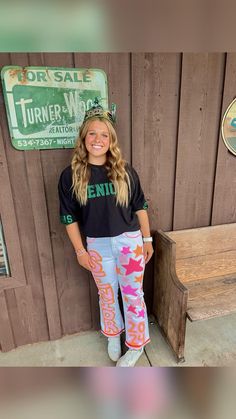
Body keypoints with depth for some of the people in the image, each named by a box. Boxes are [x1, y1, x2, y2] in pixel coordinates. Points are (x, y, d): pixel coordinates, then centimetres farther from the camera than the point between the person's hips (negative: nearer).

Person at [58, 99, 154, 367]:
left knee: (132, 294, 12)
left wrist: (147, 239, 3)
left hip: (130, 241, 0)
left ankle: (136, 345, 36)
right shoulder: (71, 175, -8)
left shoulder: (125, 171, -6)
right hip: (97, 245, 1)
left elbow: (140, 206, 1)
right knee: (107, 294, 19)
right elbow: (69, 217, -3)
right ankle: (113, 335, 47)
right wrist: (80, 250, -3)